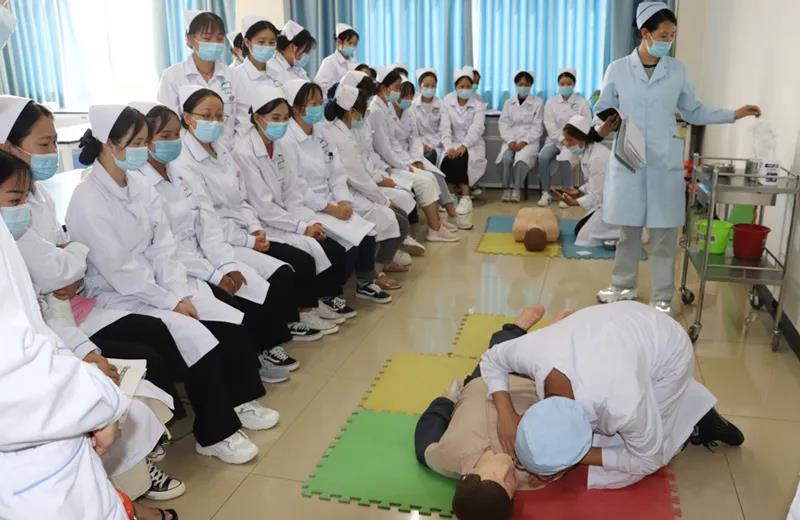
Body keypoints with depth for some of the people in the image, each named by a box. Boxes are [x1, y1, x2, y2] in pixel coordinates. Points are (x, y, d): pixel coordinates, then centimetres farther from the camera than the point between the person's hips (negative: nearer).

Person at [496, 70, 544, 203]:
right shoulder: (508, 102, 15)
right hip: (511, 139, 2)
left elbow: (537, 127, -1)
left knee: (522, 158, -33)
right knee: (507, 157, -30)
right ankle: (506, 188, -19)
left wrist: (524, 142, -15)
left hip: (529, 140, -2)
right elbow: (504, 123, 6)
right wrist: (510, 141, -11)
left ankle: (516, 189, -23)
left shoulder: (538, 103, 7)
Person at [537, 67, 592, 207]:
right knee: (543, 157, -29)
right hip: (555, 140, 2)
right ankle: (546, 193, -20)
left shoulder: (582, 102, 5)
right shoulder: (551, 102, 8)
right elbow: (550, 126, -1)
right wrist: (563, 140, -14)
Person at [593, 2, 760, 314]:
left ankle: (662, 299, 15)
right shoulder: (618, 69, 0)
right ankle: (624, 286, 27)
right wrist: (601, 131, -15)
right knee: (628, 230, 8)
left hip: (665, 165, 1)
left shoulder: (678, 71, 5)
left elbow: (694, 113, 12)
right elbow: (602, 112, 5)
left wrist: (734, 114, 4)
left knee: (664, 234, 3)